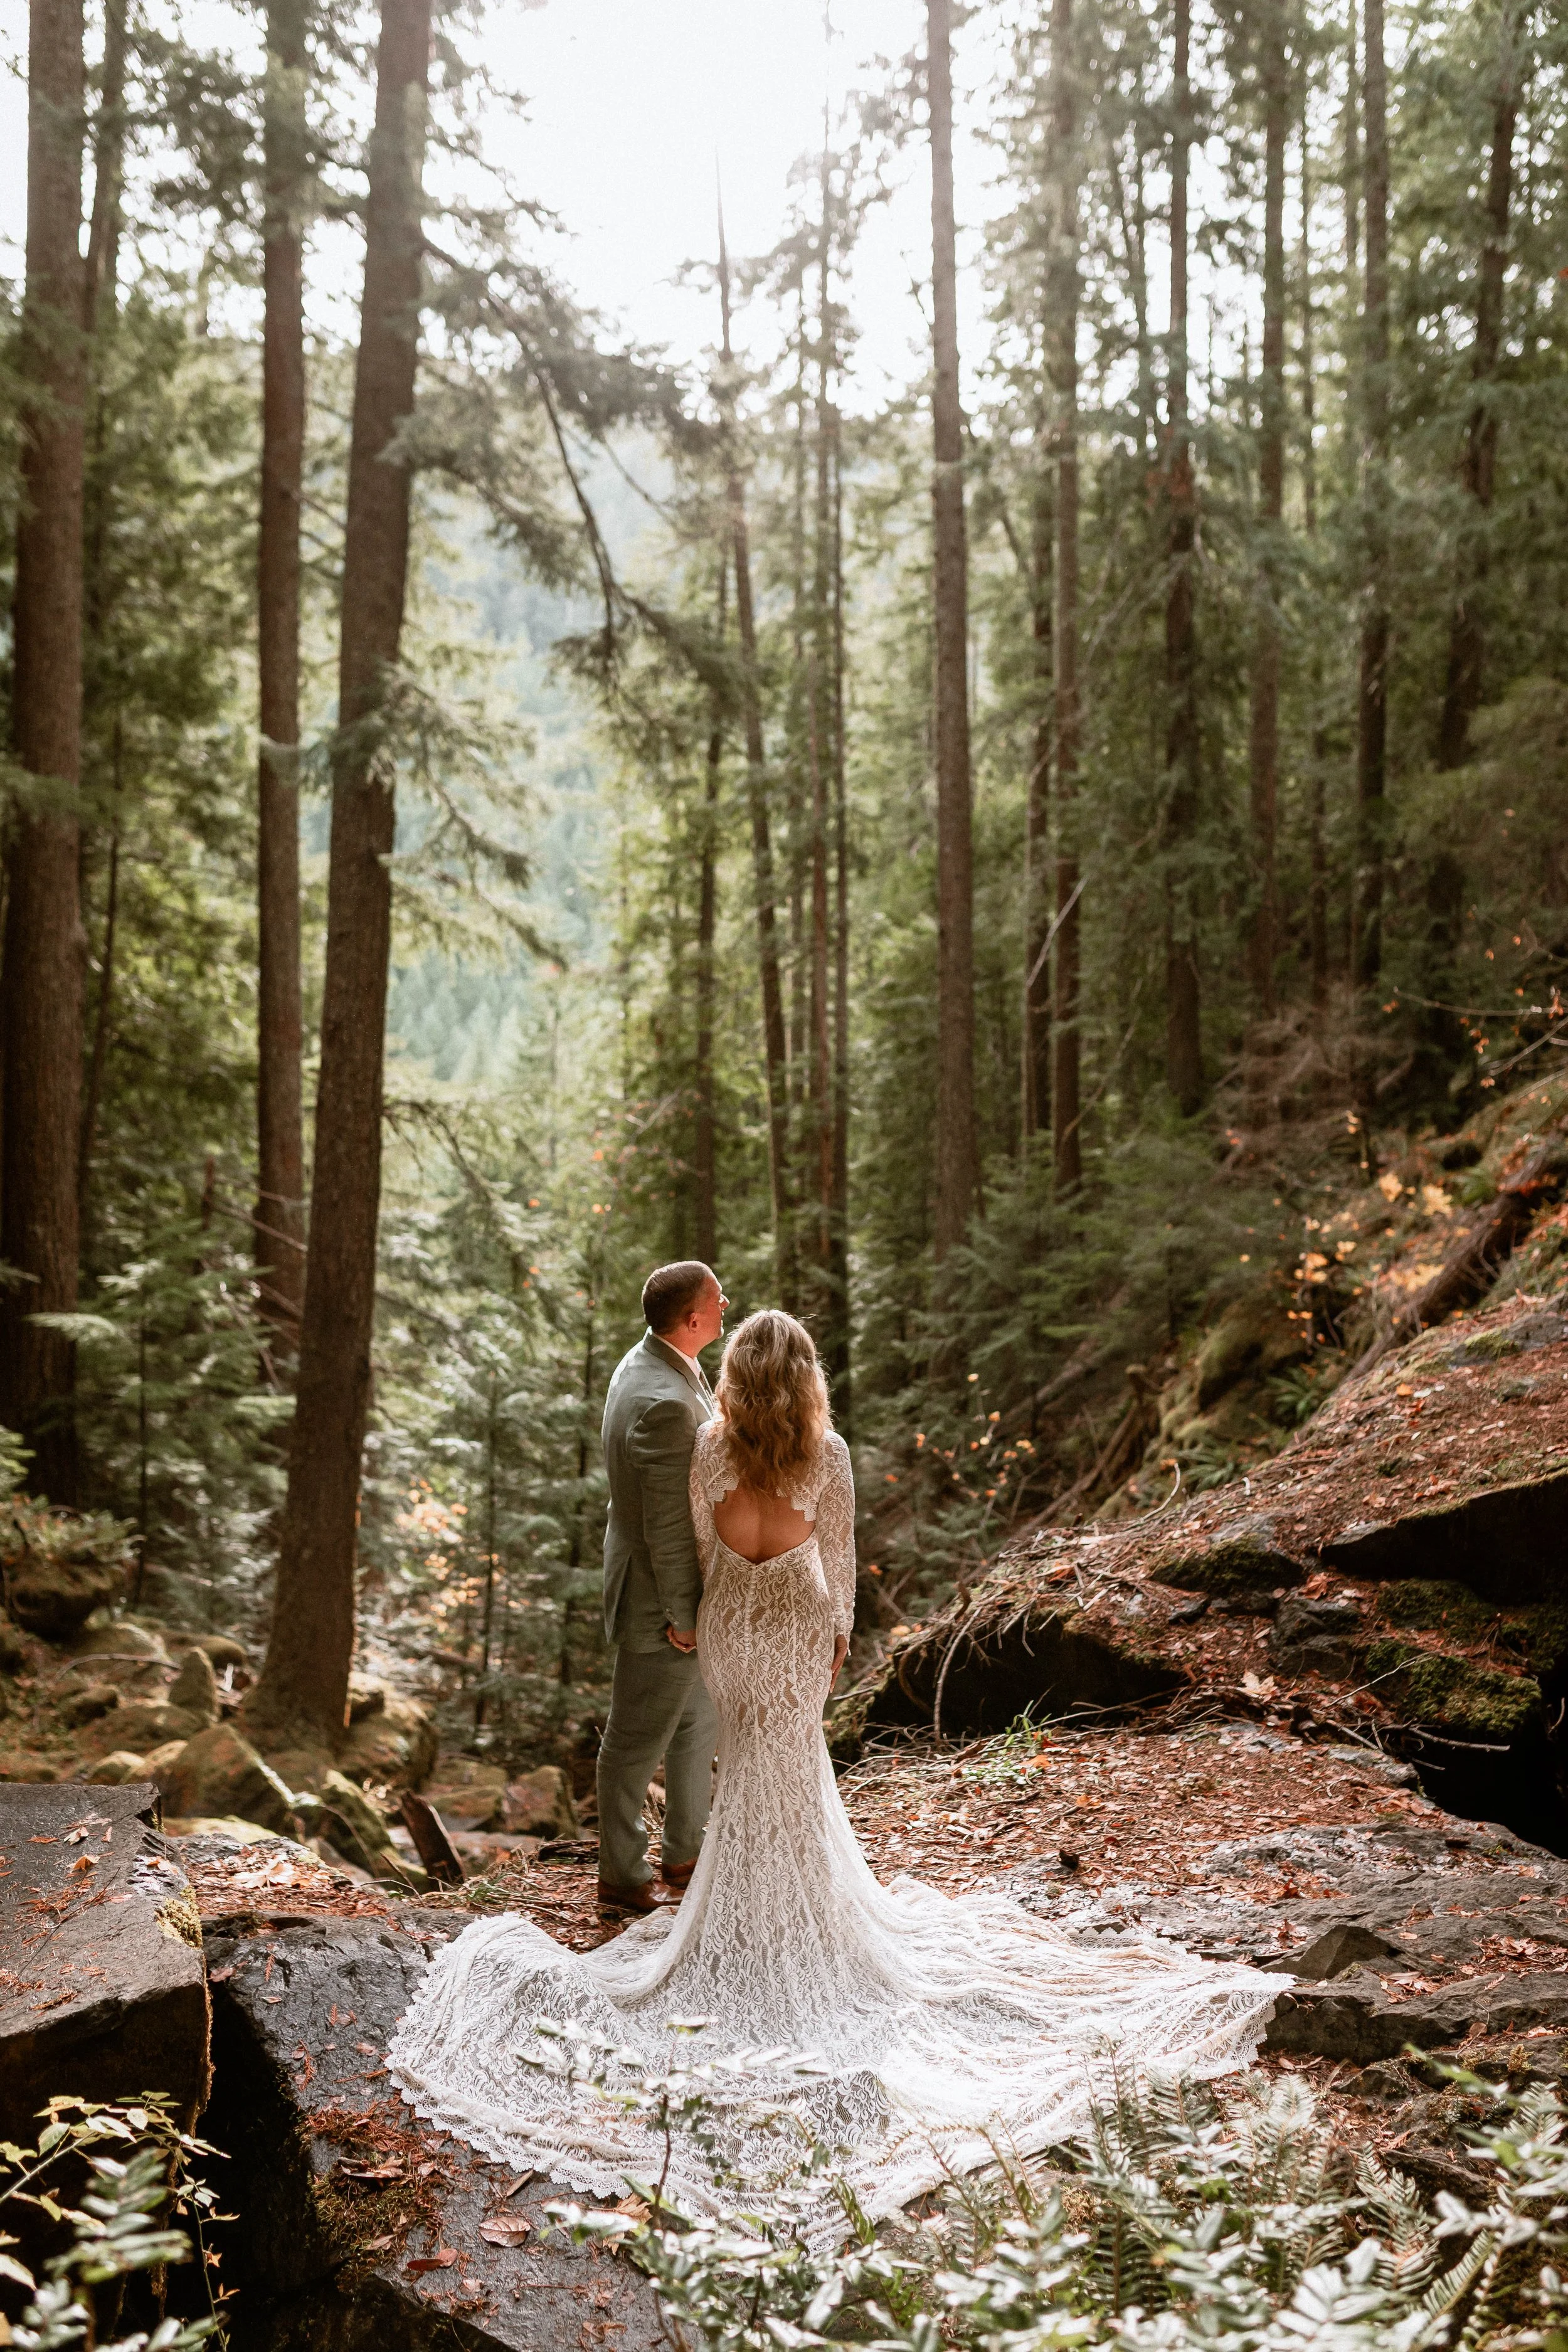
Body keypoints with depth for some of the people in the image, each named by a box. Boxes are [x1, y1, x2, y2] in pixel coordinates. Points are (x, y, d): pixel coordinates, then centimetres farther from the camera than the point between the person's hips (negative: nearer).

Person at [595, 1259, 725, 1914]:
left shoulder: (651, 1364, 2)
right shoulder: (665, 1404, -31)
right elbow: (668, 1526, -25)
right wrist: (682, 1615, -16)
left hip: (689, 1589, 10)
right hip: (660, 1600, -10)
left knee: (700, 1721, 24)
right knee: (638, 1742, 9)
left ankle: (684, 1854, 41)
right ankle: (622, 1879, 27)